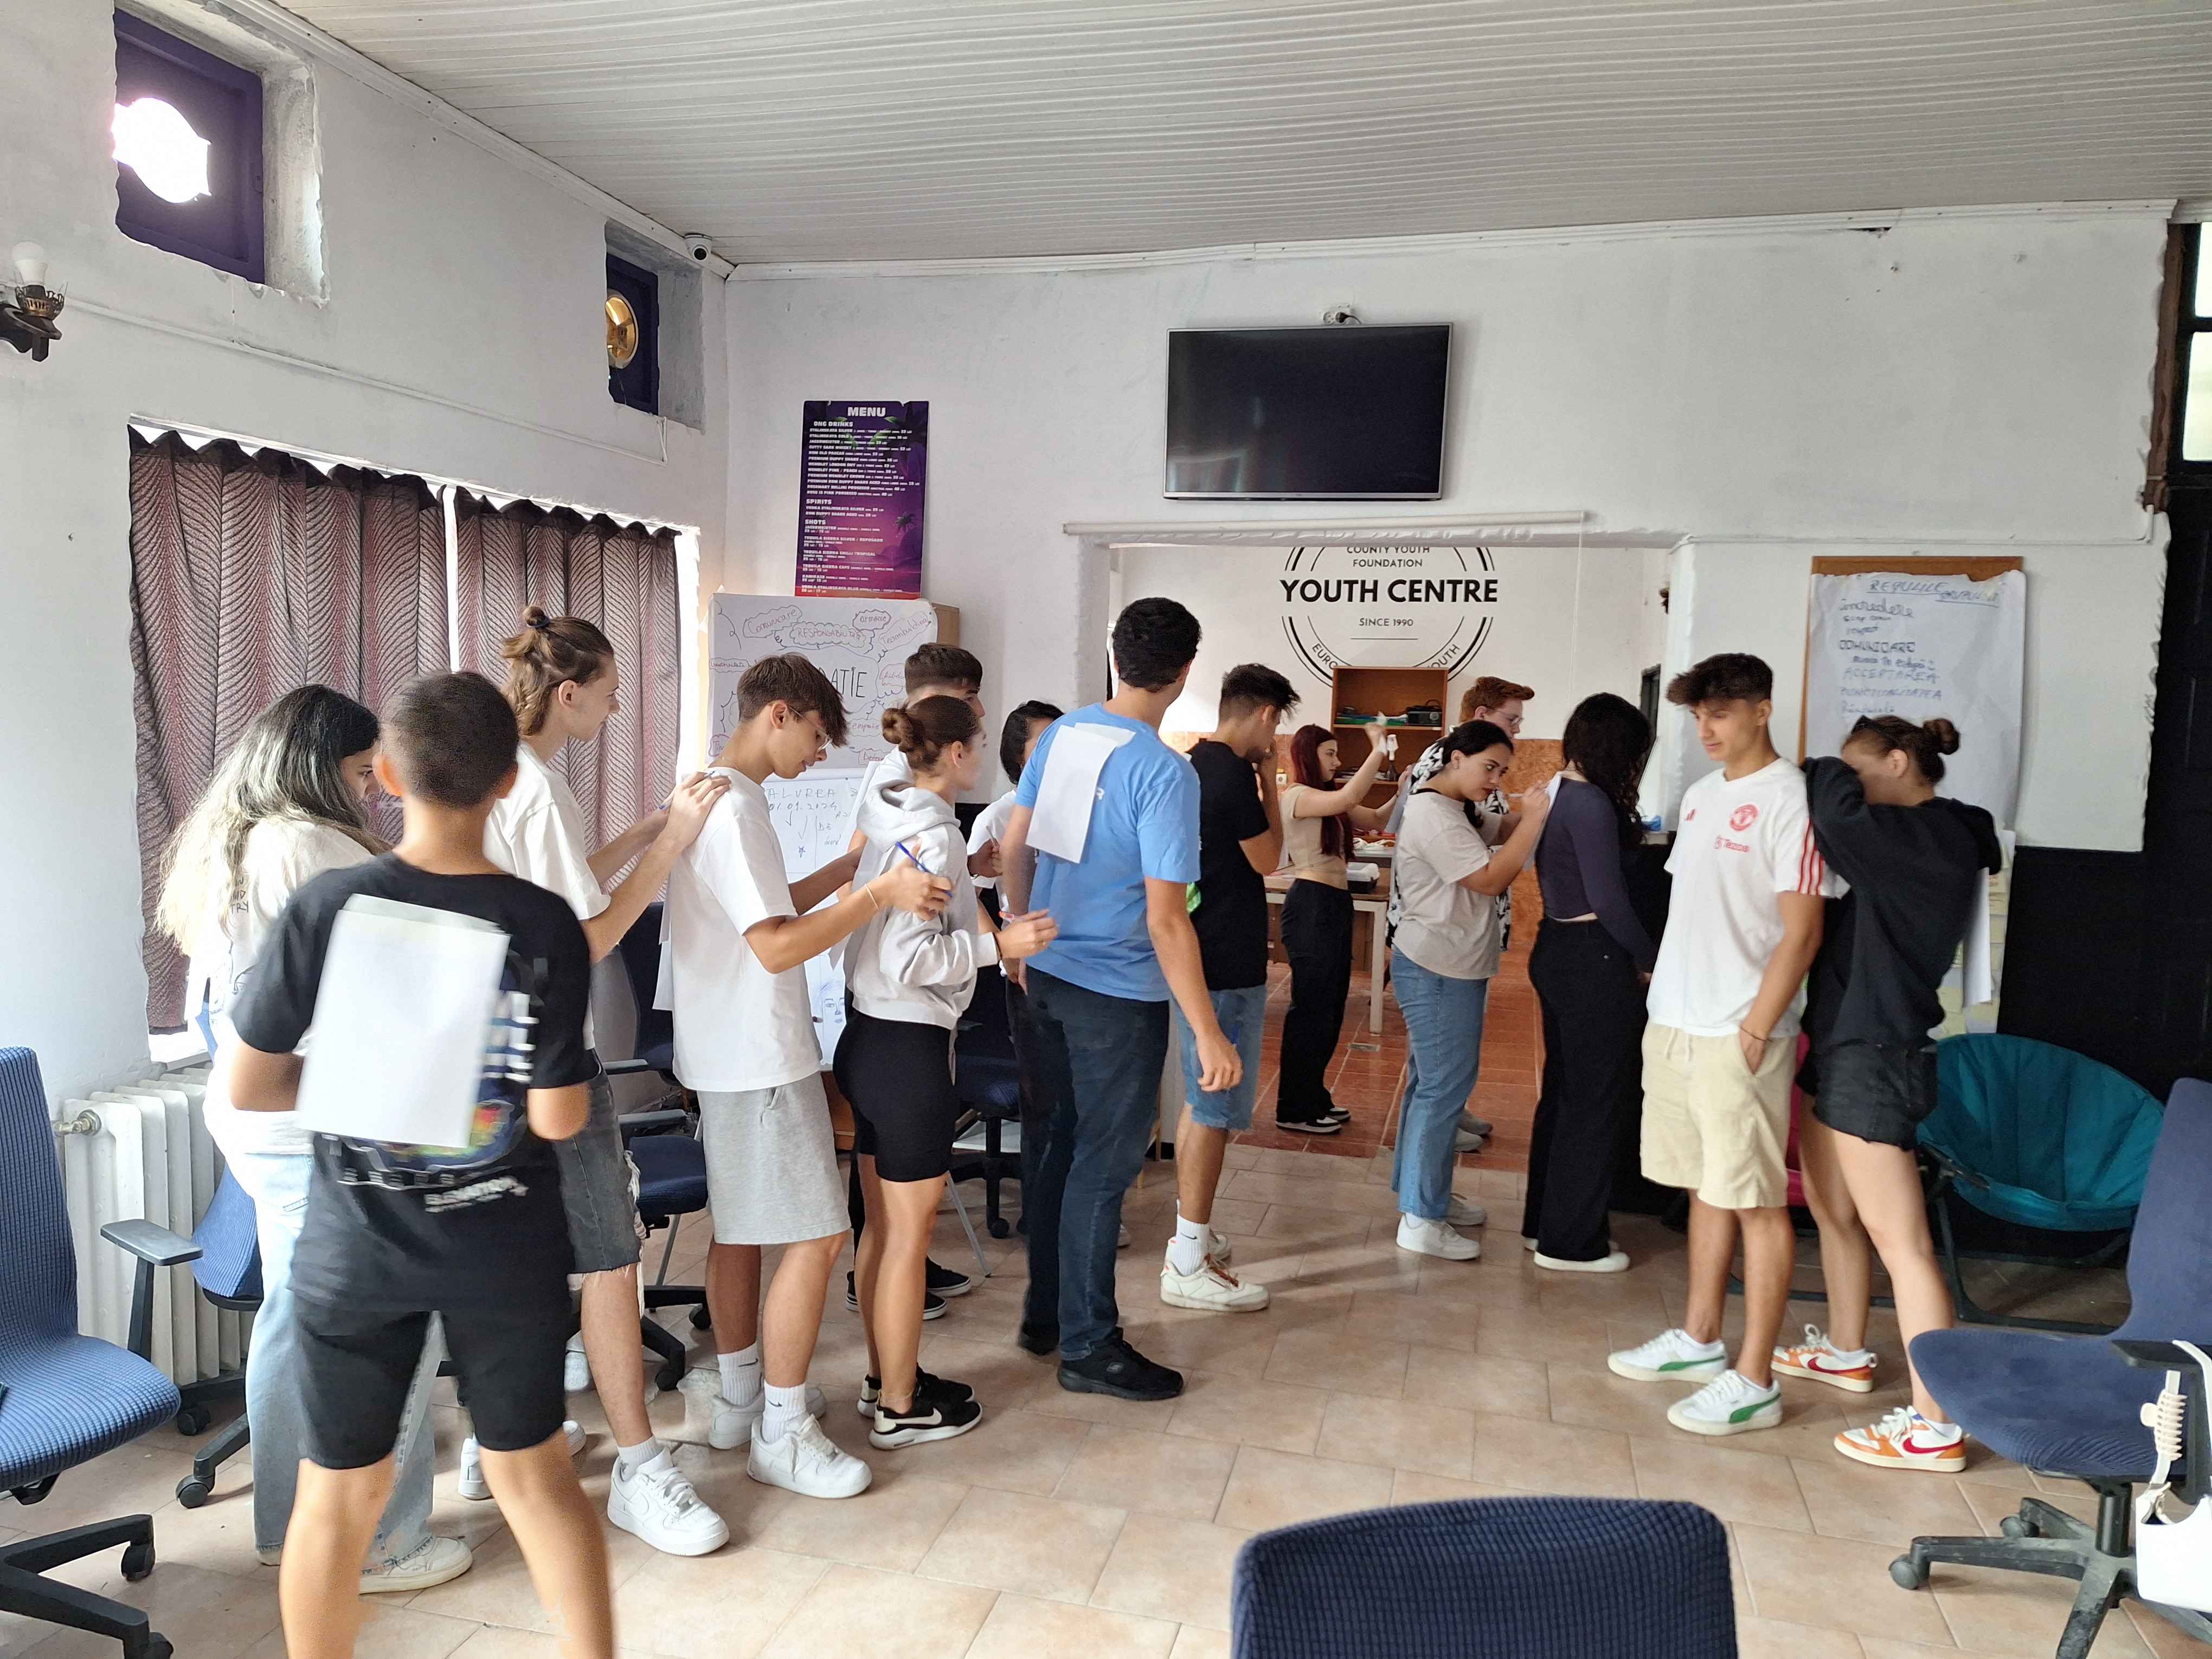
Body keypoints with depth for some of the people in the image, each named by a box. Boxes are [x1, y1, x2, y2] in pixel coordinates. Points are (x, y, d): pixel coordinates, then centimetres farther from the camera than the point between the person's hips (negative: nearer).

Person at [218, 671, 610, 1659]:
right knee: (535, 1474, 16)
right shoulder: (545, 924, -14)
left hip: (356, 1247, 0)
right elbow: (558, 1118, -13)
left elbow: (245, 1086, -7)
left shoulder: (327, 907, -13)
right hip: (508, 1249, 0)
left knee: (338, 1494, 17)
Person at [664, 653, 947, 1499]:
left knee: (739, 1227, 18)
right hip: (760, 1058, -11)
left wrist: (849, 868, 14)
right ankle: (781, 1433, 6)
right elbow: (778, 945, -24)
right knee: (815, 1236, -4)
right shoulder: (733, 808, -20)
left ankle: (739, 1398, 31)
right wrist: (880, 894, -21)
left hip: (726, 1054, 11)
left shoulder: (710, 795, 13)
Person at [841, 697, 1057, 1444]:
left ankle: (883, 1377, 34)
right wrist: (997, 945, -21)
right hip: (909, 1050, -9)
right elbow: (908, 961, -26)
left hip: (868, 1038, 9)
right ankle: (900, 1408, 18)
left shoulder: (885, 816, 8)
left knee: (882, 1226, 19)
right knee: (910, 1234, 4)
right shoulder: (932, 835, -20)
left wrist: (962, 877, 21)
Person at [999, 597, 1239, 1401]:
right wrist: (1210, 1036, -18)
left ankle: (1045, 1310, 34)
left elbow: (1013, 849, 8)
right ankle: (1088, 1347, 18)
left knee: (1065, 1143, 21)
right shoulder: (1165, 774, -21)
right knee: (1105, 1164, 5)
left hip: (1048, 975, 8)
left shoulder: (1061, 733, 1)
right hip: (1117, 994, -7)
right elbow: (1165, 919, -23)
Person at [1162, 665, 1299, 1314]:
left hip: (1199, 958, 10)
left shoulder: (1196, 765, 10)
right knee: (1215, 1110, -4)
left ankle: (1192, 1231, 30)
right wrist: (1270, 785, -2)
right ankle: (1189, 1265, 2)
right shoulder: (1234, 775, -20)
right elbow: (1267, 860, -8)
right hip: (1227, 966, -10)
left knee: (1200, 1101, 19)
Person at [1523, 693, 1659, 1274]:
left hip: (1557, 948, 10)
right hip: (1594, 960, -10)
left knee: (1562, 1091, 18)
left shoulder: (1557, 794, 9)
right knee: (1598, 1100, 1)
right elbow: (1608, 898, -19)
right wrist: (1652, 960, -9)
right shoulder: (1591, 804, -18)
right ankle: (1572, 1242, 10)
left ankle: (1544, 1220, 29)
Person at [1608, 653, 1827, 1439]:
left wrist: (1757, 1028, -17)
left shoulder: (1788, 800, -12)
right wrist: (1668, 978, 13)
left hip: (1738, 1035, -8)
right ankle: (1700, 1339, 30)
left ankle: (1754, 1380, 8)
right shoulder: (1701, 795, 14)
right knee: (1706, 1186, 17)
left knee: (1755, 1202, 0)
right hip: (1675, 1022, 8)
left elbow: (1801, 932, -15)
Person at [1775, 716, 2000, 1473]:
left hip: (1876, 1054, -10)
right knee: (1832, 1210, 21)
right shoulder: (1906, 839, 13)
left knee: (1898, 1237, -7)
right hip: (1841, 1042, 10)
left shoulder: (1938, 838, -17)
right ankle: (1844, 1352, 39)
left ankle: (1935, 1427, -1)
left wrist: (1822, 774, -13)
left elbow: (1839, 816, -34)